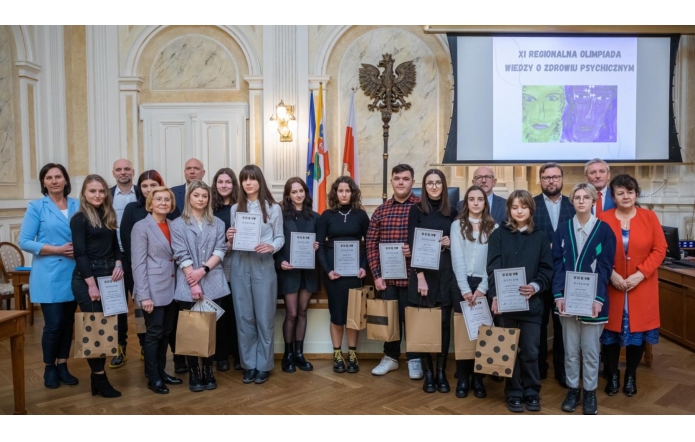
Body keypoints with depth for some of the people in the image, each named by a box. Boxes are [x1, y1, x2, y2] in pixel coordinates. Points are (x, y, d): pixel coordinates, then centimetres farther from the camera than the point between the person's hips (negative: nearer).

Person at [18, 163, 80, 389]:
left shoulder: (77, 206, 6)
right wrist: (58, 249, -15)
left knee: (68, 322, 10)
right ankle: (49, 368, 18)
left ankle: (62, 366, 24)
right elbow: (24, 242, -6)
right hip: (48, 275, -3)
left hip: (73, 273, 3)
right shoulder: (36, 207, -2)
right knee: (53, 324, -2)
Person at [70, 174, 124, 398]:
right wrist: (91, 284, -17)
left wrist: (118, 264, -4)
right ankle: (100, 379, 7)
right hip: (87, 279, -6)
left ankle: (97, 375, 18)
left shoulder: (108, 216, 13)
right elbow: (80, 253, -12)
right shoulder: (79, 218, -6)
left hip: (108, 276, 6)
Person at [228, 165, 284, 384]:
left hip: (263, 267, -3)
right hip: (239, 266, 3)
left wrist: (271, 247, -19)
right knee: (244, 317, 7)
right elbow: (233, 239, 13)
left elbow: (280, 237, 1)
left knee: (264, 317, 3)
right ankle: (249, 364, 19)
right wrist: (229, 238, -8)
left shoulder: (273, 208, 2)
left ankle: (264, 365, 16)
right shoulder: (235, 209, 10)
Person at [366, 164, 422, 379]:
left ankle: (414, 359, 24)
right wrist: (376, 274, -2)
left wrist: (414, 250, -20)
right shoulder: (380, 211, 7)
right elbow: (371, 244, 6)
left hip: (411, 276, -3)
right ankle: (391, 356, 30)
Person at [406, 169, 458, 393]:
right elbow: (412, 244, -6)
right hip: (422, 271, -2)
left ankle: (441, 372, 15)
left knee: (444, 323, 4)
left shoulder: (452, 212, 8)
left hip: (445, 273, 2)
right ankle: (428, 373, 13)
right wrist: (420, 276, -14)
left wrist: (451, 244, -8)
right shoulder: (416, 209, 0)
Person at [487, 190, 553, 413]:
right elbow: (493, 268, -5)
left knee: (530, 350, 5)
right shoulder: (499, 235, 2)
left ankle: (532, 393, 21)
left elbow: (547, 269, 4)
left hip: (532, 302, 1)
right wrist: (495, 296, -16)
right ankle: (514, 393, 19)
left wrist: (536, 286, -15)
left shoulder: (540, 237, 7)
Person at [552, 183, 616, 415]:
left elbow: (605, 267, -6)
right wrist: (558, 295, -10)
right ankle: (573, 389, 24)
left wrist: (598, 298, -16)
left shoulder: (604, 230, -2)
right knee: (570, 349, 10)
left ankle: (590, 391, 23)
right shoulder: (562, 230, 4)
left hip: (593, 299, -2)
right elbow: (557, 264, 0)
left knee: (590, 349, 8)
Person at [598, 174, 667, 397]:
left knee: (638, 330, 8)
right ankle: (613, 375, 22)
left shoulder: (649, 217, 0)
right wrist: (611, 274, -14)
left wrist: (640, 274, -12)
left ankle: (631, 375, 25)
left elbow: (659, 249, -3)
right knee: (611, 330, 5)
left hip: (641, 286, 1)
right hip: (611, 286, -1)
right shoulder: (603, 218, -3)